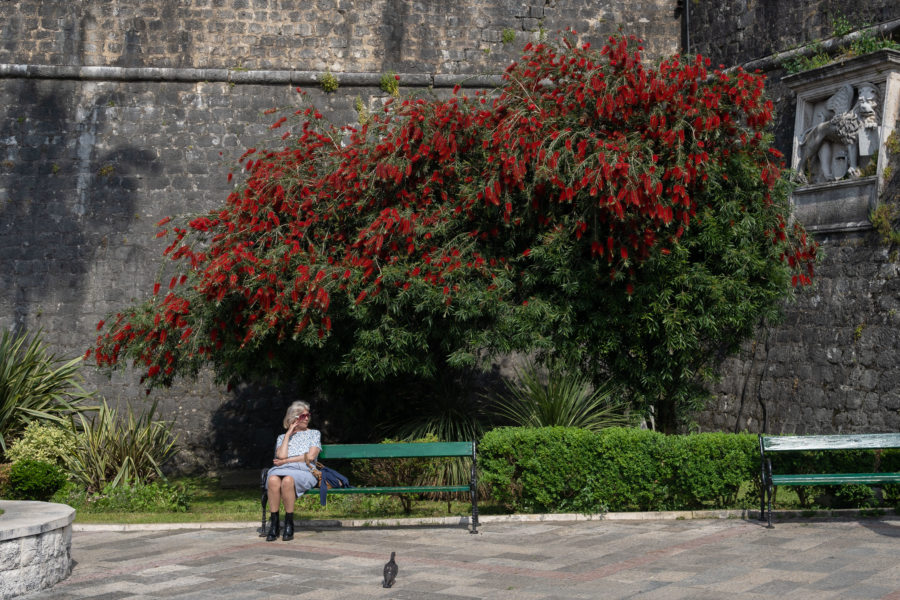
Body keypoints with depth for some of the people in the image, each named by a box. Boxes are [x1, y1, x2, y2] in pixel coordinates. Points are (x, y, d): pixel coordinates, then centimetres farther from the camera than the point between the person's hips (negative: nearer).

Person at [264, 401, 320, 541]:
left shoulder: (314, 434, 21)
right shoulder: (282, 437, 25)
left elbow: (310, 457, 4)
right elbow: (281, 455, 4)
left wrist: (286, 461, 1)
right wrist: (289, 433, 9)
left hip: (303, 471, -2)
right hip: (282, 470, 2)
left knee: (287, 480, -39)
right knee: (273, 480, -38)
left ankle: (289, 523, -29)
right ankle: (273, 523, -32)